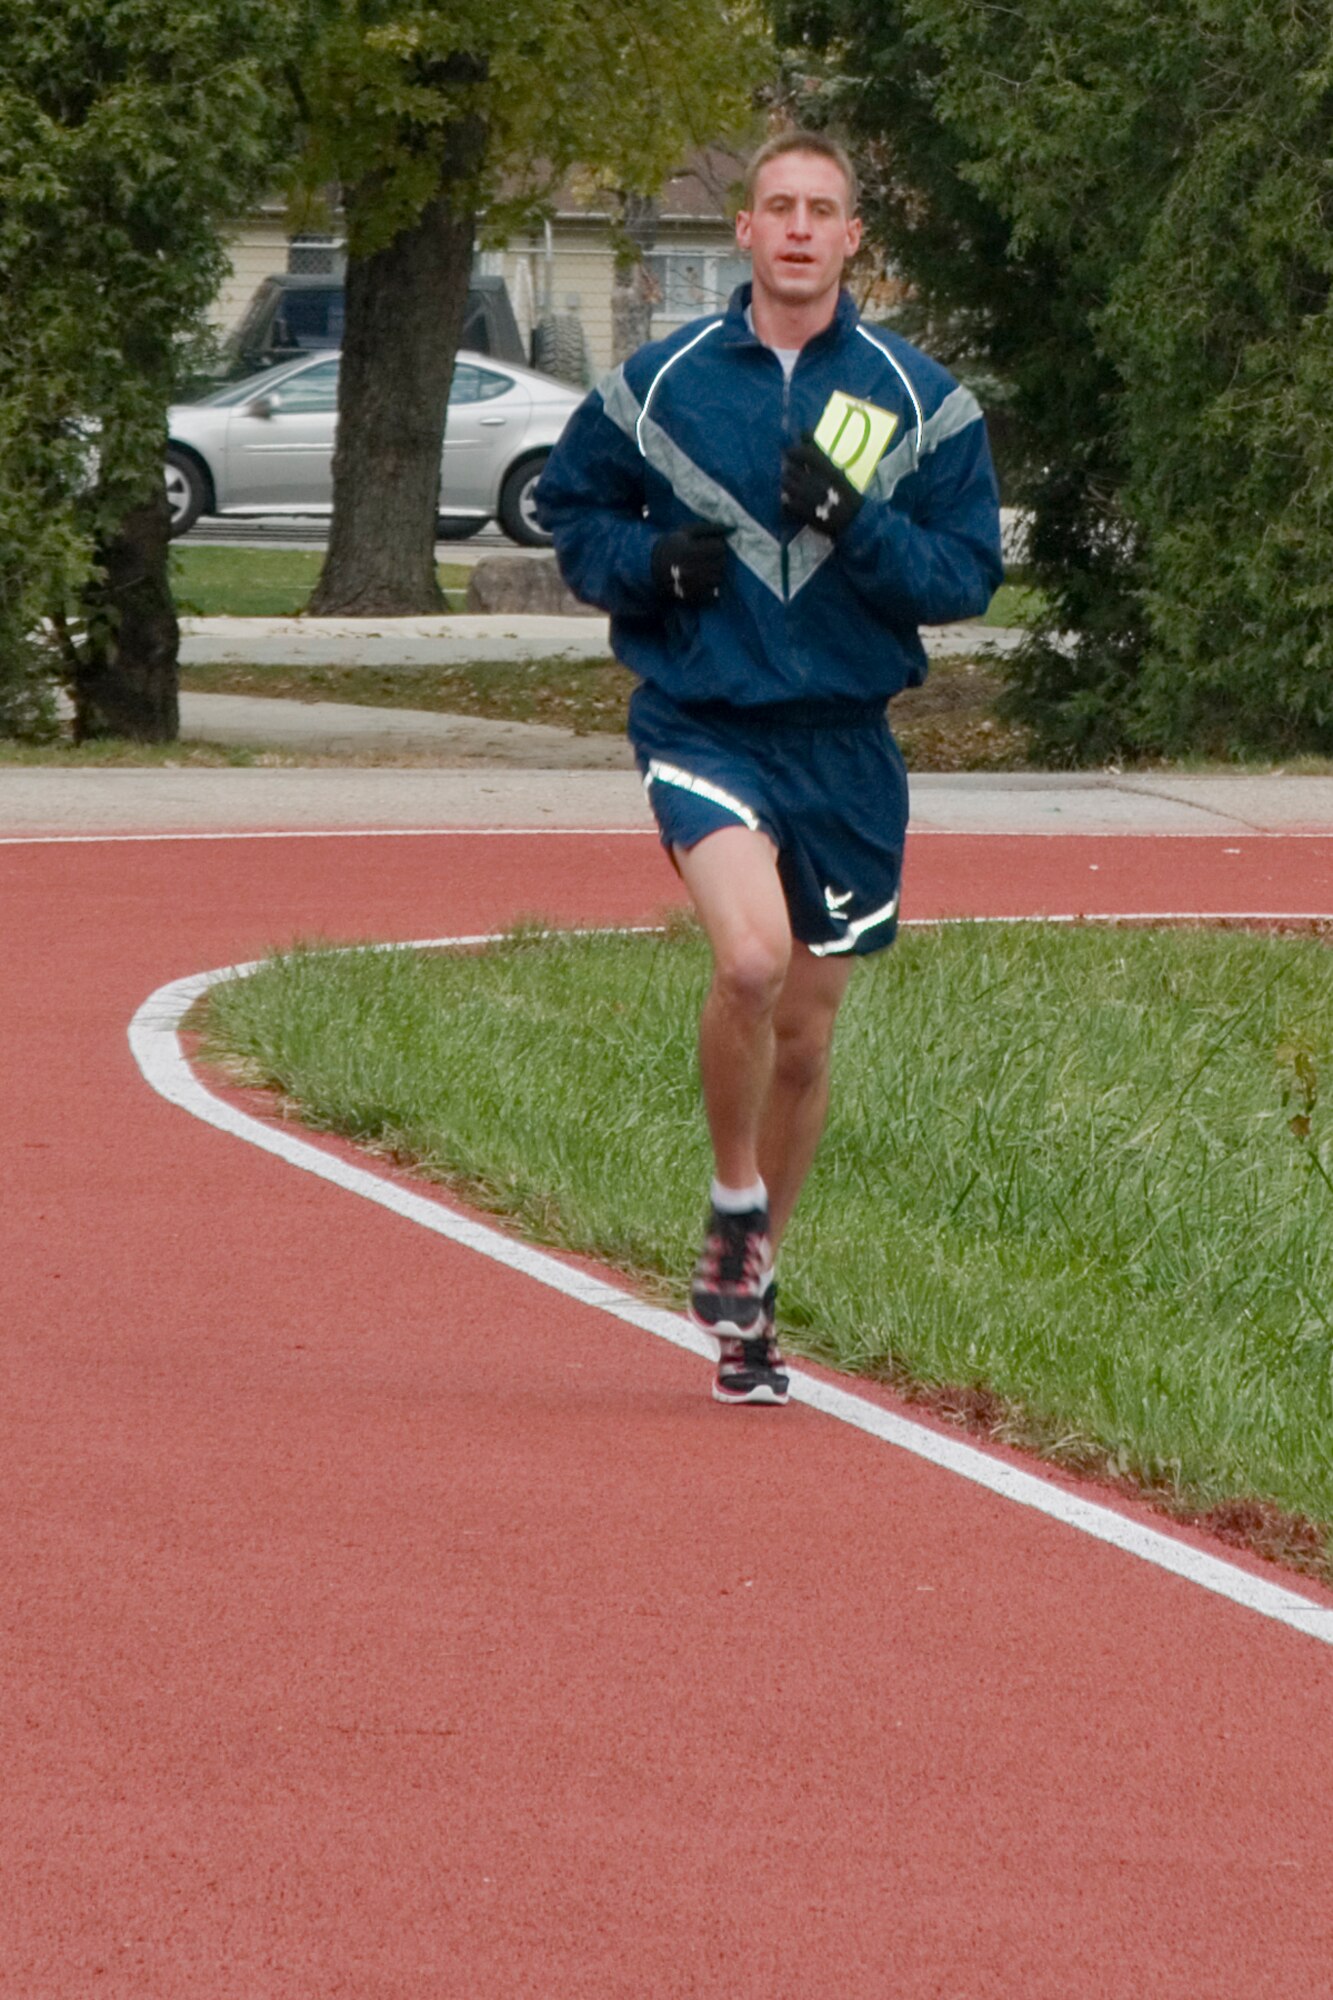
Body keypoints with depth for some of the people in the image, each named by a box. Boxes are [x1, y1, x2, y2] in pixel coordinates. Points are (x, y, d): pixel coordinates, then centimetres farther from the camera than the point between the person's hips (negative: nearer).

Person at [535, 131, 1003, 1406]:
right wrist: (653, 561, -8)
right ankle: (732, 1205, -3)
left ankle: (749, 1297, 27)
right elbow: (569, 508, 13)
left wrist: (857, 524, -17)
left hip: (845, 745, 2)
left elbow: (967, 572, 1)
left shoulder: (919, 401, 2)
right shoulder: (660, 382, 2)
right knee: (751, 954, -27)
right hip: (701, 722, -2)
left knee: (805, 1031, 9)